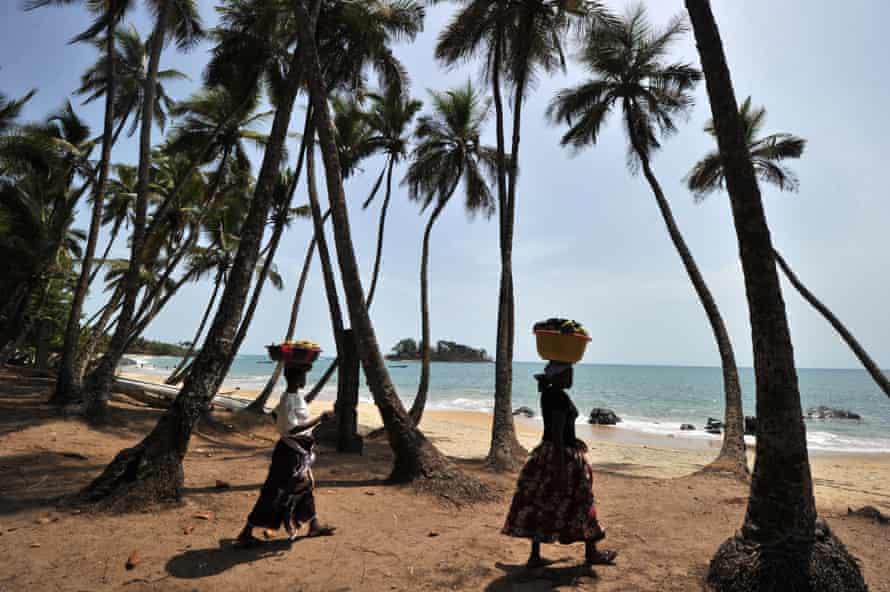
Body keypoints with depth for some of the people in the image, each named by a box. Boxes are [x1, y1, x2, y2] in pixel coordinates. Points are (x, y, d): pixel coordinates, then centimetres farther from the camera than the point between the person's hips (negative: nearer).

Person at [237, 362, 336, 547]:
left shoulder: (295, 396, 4)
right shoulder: (290, 400, -24)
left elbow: (276, 415, 17)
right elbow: (292, 429, -29)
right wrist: (320, 419, -29)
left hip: (300, 450, 10)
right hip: (290, 451, -10)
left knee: (306, 486, 20)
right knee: (275, 493, 0)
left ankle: (314, 525, 36)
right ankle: (246, 533, 13)